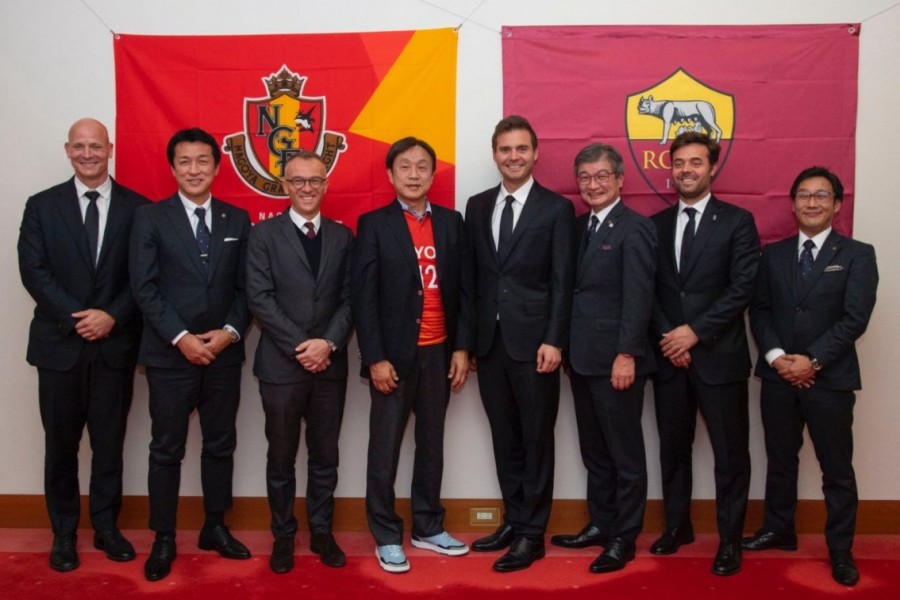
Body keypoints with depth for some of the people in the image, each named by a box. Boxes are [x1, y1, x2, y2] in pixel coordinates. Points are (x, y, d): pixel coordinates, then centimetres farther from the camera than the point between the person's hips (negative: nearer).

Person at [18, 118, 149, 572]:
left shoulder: (137, 207, 3)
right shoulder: (42, 206, 4)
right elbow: (33, 272, -4)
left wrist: (111, 317, -14)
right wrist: (77, 317, -15)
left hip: (116, 344, 0)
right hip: (59, 344, 0)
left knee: (110, 442, 10)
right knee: (61, 444, 9)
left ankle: (106, 526, 25)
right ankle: (64, 533, 24)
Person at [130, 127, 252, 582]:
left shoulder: (237, 220, 7)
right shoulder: (151, 218, 0)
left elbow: (245, 287, 6)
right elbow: (144, 287, -7)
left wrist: (230, 332, -10)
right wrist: (181, 338, -15)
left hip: (224, 353, 3)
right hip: (170, 355, -3)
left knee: (220, 444, 12)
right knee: (166, 450, 5)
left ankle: (215, 527, 27)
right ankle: (163, 539, 18)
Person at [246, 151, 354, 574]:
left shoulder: (342, 236, 9)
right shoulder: (264, 234, 0)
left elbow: (349, 298, 3)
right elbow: (260, 299, -9)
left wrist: (329, 343, -12)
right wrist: (300, 346, -15)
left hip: (330, 364, 3)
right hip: (281, 364, -2)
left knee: (325, 456, 11)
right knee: (281, 458, 9)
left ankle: (321, 532, 26)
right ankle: (283, 536, 23)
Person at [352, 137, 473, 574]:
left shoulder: (451, 222, 8)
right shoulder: (374, 224, -3)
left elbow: (462, 288, 7)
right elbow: (363, 296, -8)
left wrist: (462, 347, 1)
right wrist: (375, 357, -13)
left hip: (439, 353, 4)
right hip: (393, 353, -3)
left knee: (431, 443, 13)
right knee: (384, 448, 4)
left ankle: (428, 527, 26)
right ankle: (386, 536, 16)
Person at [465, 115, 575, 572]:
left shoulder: (556, 208, -1)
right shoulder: (477, 206, 11)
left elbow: (561, 281, -6)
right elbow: (472, 275, 10)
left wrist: (553, 340, -13)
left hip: (532, 341, -4)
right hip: (489, 341, 5)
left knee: (536, 439, 4)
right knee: (504, 439, 13)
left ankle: (532, 534, 14)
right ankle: (513, 519, 26)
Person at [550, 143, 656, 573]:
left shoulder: (635, 228, -9)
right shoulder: (579, 226, 14)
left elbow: (638, 297, -15)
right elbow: (575, 288, 13)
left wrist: (626, 354, -20)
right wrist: (567, 347, 9)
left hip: (615, 360, -7)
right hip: (582, 357, 8)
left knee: (625, 452, 5)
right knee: (594, 450, 16)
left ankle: (623, 537, 16)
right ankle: (600, 524, 29)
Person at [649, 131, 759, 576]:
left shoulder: (737, 221, 0)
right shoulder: (656, 225, 10)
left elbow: (743, 288, -9)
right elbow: (648, 290, 7)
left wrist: (695, 332, -15)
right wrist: (667, 337, -6)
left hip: (719, 355, -3)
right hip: (668, 356, 4)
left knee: (730, 452, 3)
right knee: (673, 448, 12)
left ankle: (730, 539, 16)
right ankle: (677, 526, 28)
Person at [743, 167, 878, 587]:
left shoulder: (857, 255, 0)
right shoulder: (773, 254, 10)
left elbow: (855, 317, -9)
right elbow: (759, 310, 5)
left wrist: (812, 361, -16)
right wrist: (776, 357, -10)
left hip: (830, 379, -3)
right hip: (778, 376, 3)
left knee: (837, 468, 5)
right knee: (780, 461, 14)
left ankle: (840, 550, 18)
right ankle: (778, 530, 29)